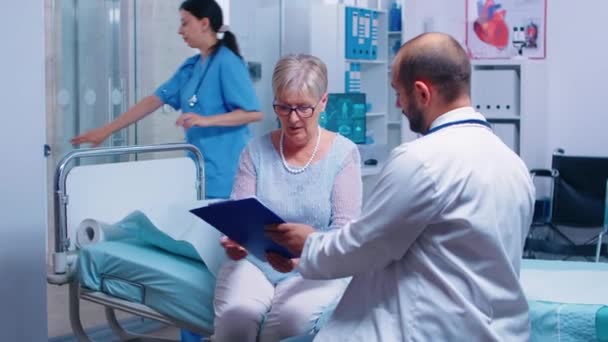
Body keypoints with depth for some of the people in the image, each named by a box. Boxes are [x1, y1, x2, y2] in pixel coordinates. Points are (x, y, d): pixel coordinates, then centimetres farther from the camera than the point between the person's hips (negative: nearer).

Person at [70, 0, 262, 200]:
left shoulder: (227, 62, -11)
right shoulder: (191, 66, 13)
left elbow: (254, 113, -16)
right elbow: (155, 100, 12)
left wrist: (206, 120, -26)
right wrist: (106, 130, 9)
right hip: (200, 168, 7)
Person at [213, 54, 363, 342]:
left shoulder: (343, 153, -3)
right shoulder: (257, 150, 3)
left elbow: (344, 229, -10)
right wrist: (232, 242, -25)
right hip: (254, 262, 1)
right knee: (235, 317, -30)